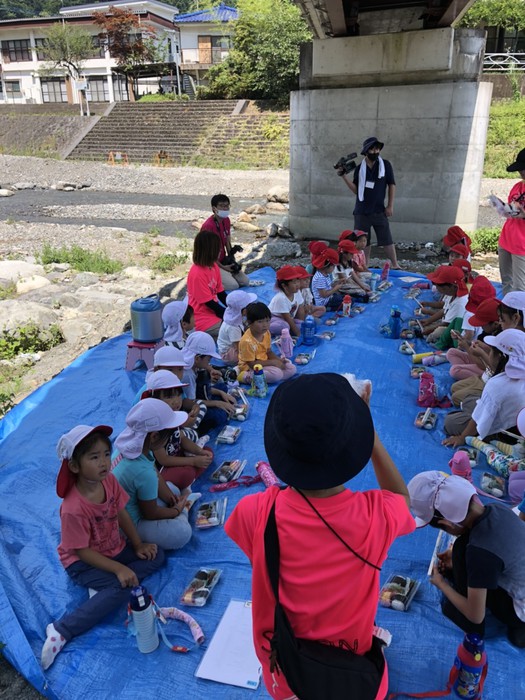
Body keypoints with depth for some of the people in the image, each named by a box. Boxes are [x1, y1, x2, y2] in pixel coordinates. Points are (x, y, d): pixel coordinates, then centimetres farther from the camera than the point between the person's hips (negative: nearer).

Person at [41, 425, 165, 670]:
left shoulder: (108, 480, -15)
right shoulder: (73, 509, -34)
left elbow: (121, 513, -1)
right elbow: (82, 551, -25)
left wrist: (138, 545, -4)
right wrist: (119, 569, -25)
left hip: (115, 547, 7)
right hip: (82, 563, -7)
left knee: (156, 555, -4)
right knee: (121, 588, -26)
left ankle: (105, 587, -9)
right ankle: (61, 630, -16)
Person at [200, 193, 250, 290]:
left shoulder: (226, 220, 2)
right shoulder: (208, 226, -24)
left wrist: (231, 259, -1)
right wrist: (223, 267, -18)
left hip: (224, 261, 8)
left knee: (245, 282, 1)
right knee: (233, 285, -21)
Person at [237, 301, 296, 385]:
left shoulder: (266, 333, -1)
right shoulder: (247, 341, -26)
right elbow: (252, 364, -23)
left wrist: (278, 360, -10)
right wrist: (273, 362, -22)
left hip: (265, 363, 9)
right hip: (250, 368, -9)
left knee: (292, 369, 1)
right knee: (276, 374, -30)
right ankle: (245, 377, -18)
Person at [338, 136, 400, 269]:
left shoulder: (385, 165, 1)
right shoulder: (359, 168, 5)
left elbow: (391, 185, 3)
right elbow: (356, 189, 1)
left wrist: (390, 205, -3)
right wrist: (344, 176, -10)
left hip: (379, 211, -2)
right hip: (361, 212, 2)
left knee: (387, 239, -3)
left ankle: (395, 266, 5)